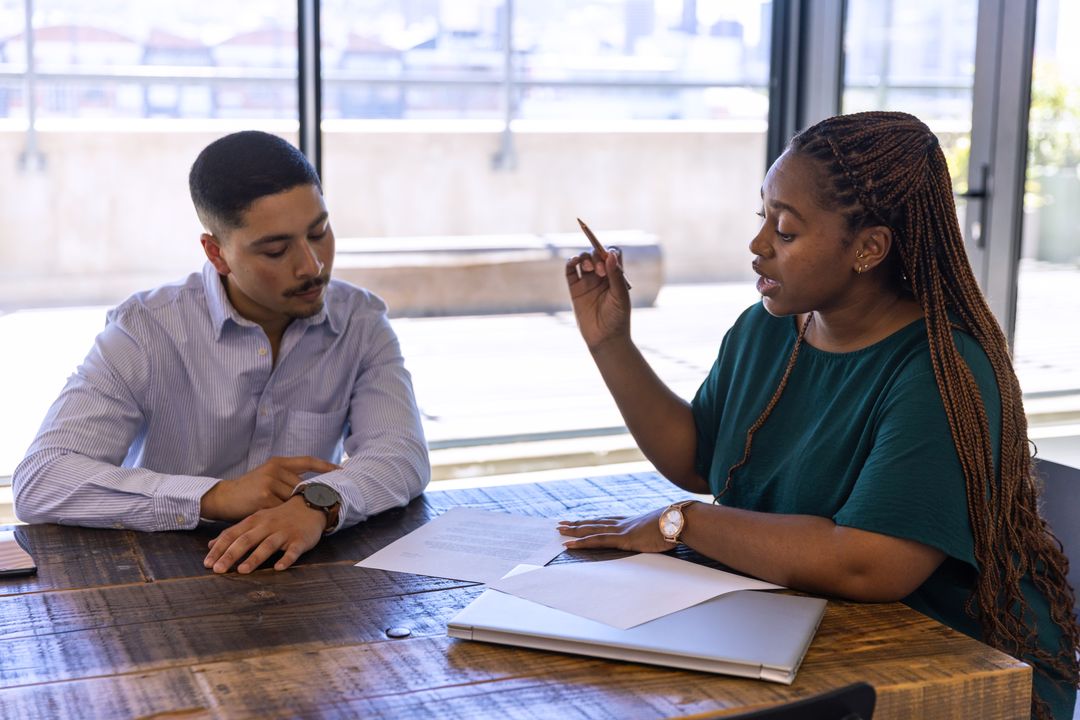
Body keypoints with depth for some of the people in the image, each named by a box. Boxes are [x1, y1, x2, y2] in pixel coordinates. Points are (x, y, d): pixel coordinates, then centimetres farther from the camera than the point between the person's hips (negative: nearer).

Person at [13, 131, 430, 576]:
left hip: (302, 573, 1)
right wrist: (215, 497, -26)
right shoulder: (144, 332, -9)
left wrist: (318, 503, -34)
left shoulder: (361, 324, 0)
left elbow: (403, 454, -13)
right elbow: (37, 484, -17)